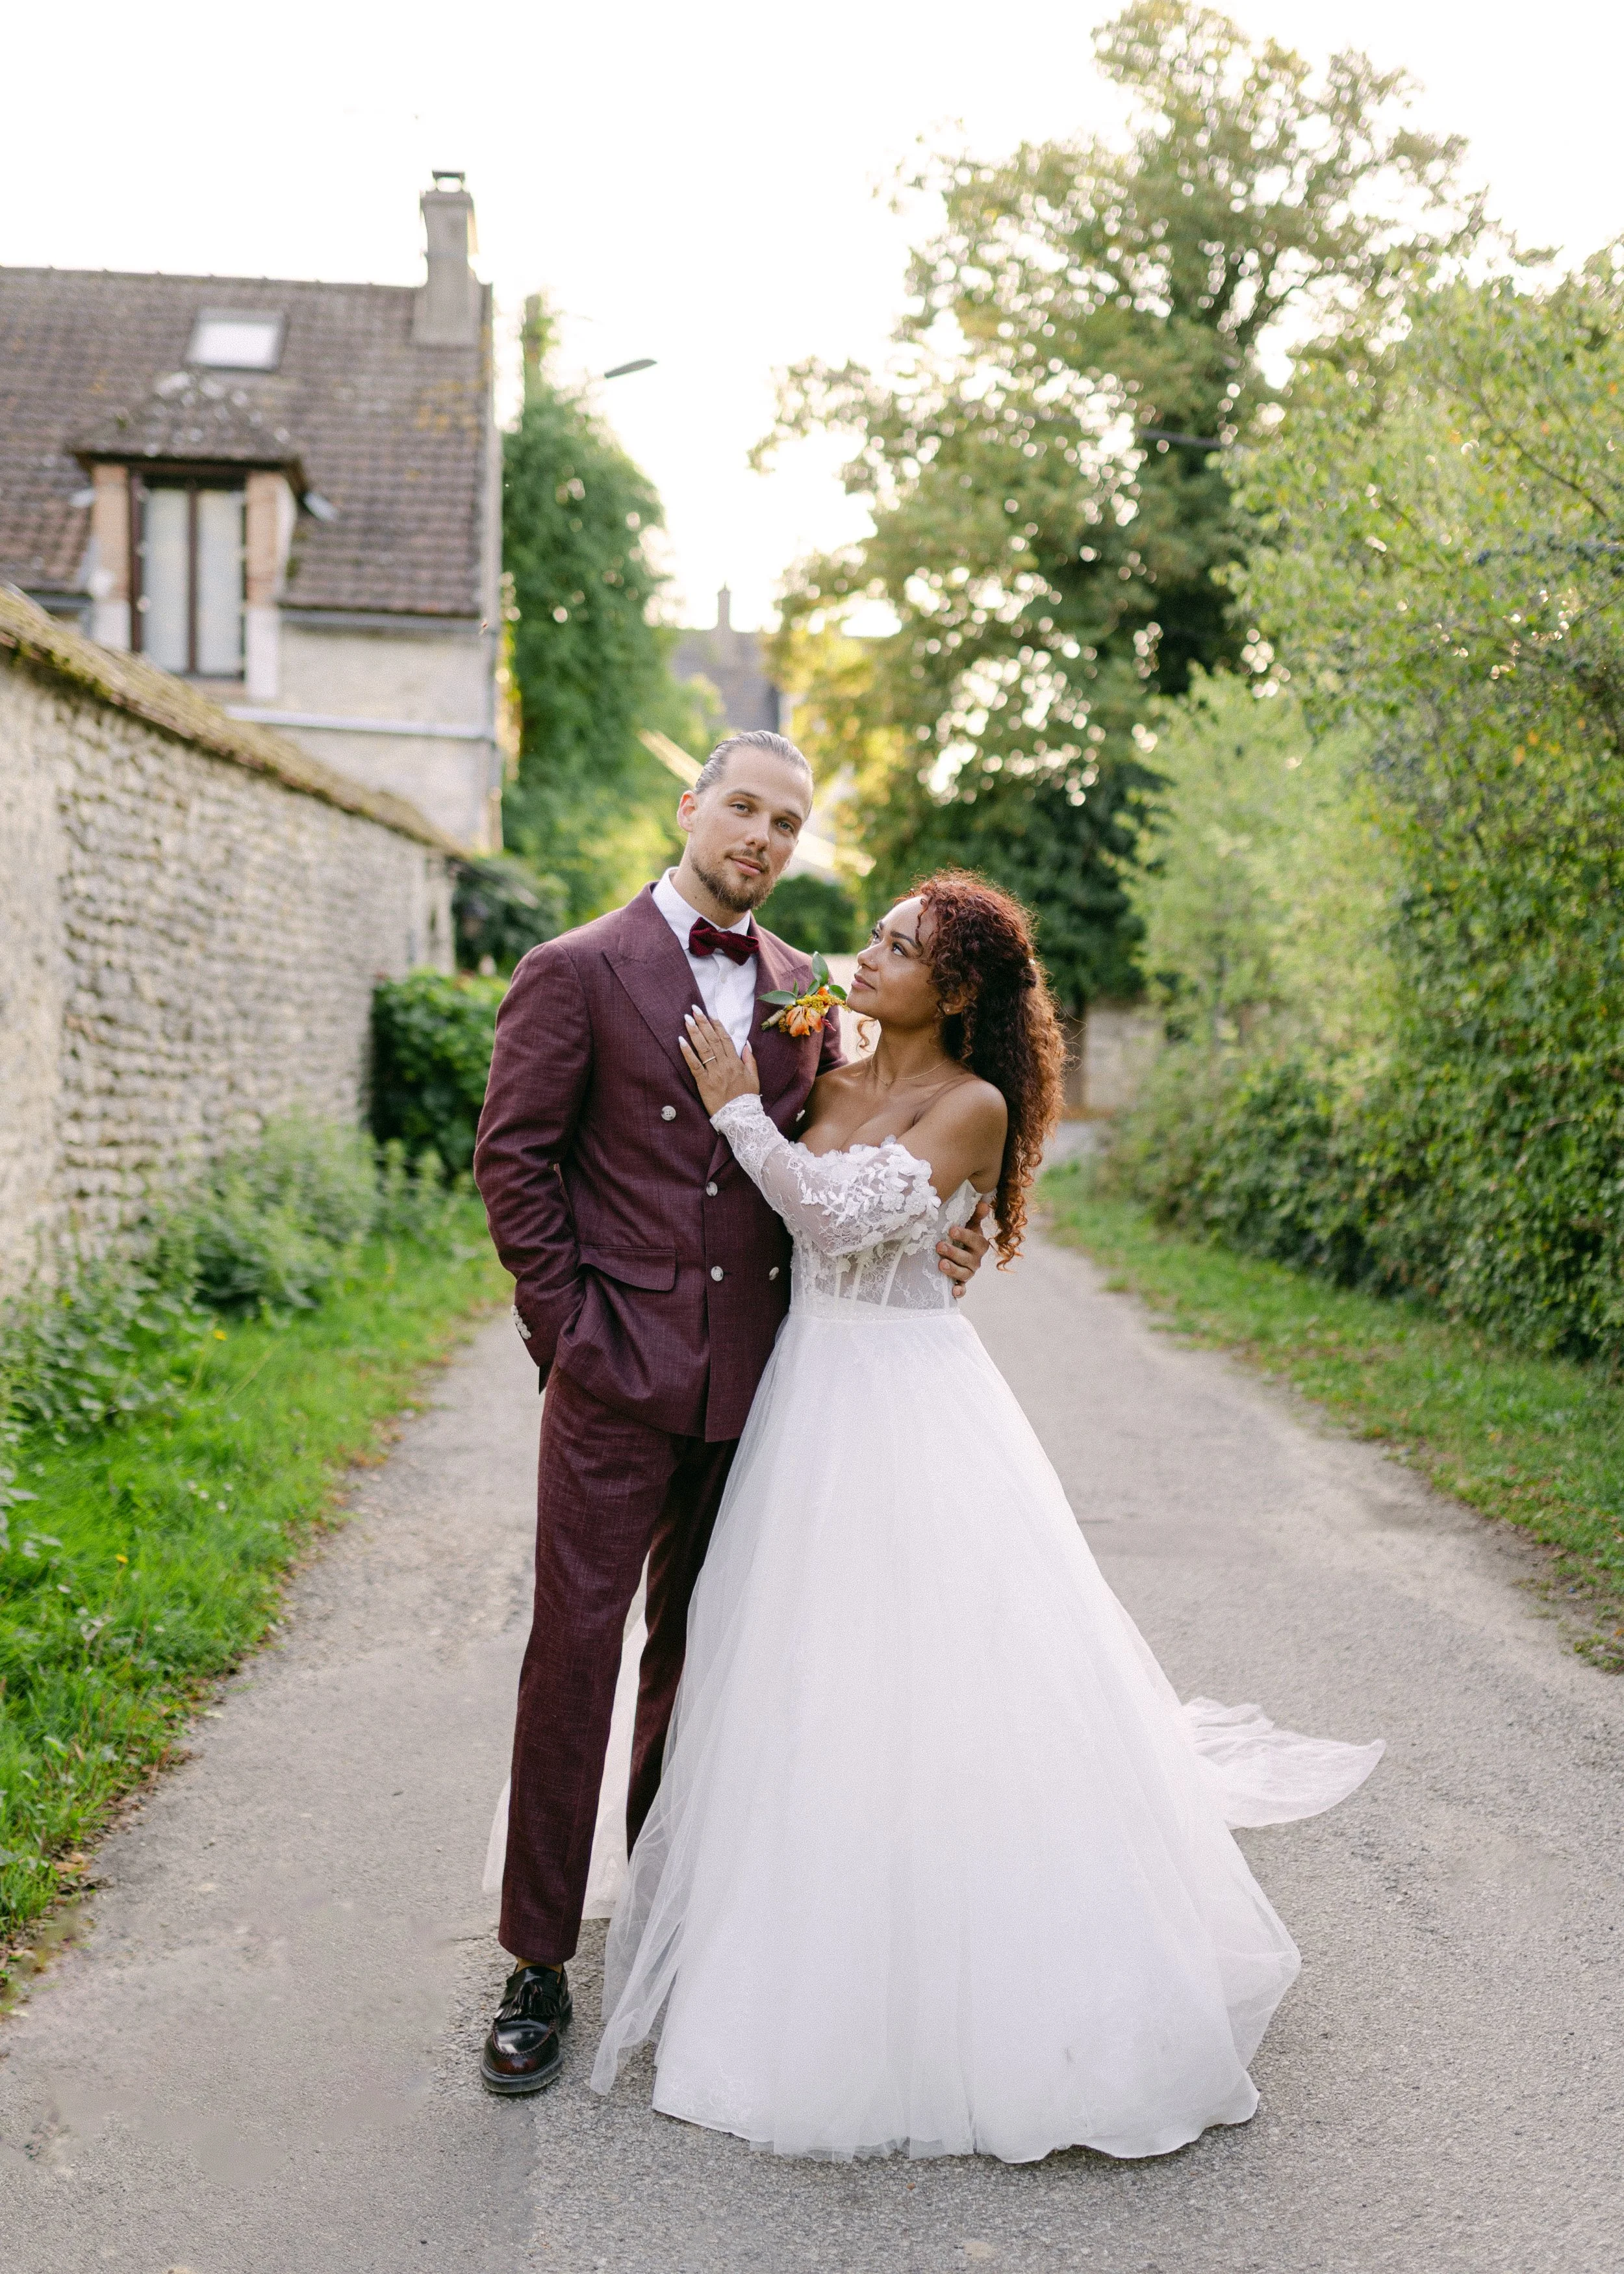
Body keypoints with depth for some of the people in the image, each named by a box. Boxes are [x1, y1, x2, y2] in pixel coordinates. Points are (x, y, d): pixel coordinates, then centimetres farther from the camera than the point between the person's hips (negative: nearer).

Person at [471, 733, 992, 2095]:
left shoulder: (803, 990, 11)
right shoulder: (580, 972, -3)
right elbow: (512, 1156, -5)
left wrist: (926, 1239, -1)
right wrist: (570, 1328, -10)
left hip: (751, 1377, 5)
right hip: (620, 1372, -4)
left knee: (701, 1652, 15)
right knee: (576, 1651, -2)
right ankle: (540, 1966, 11)